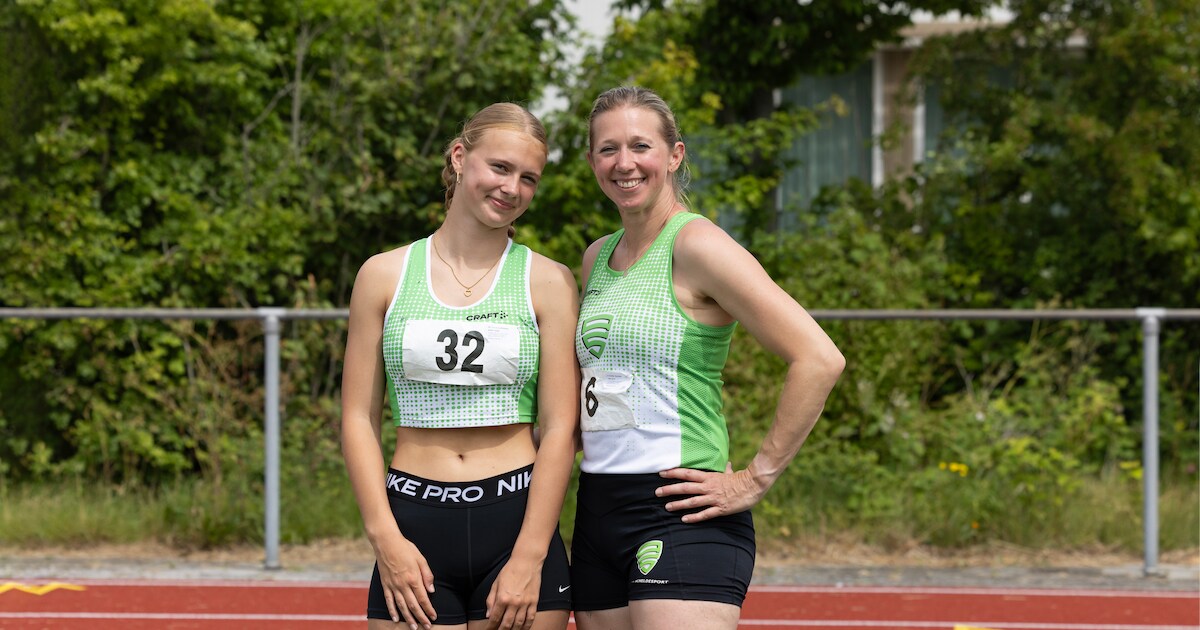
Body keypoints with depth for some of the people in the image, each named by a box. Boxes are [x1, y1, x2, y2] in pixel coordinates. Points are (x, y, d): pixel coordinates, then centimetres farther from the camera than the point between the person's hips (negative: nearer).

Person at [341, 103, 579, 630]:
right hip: (414, 524, 1)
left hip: (518, 520, 0)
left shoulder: (548, 283, 4)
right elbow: (359, 417, 6)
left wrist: (529, 560, -8)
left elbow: (559, 428, 0)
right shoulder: (384, 275, 7)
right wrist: (385, 538, -5)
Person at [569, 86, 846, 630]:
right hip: (598, 513, 8)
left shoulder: (695, 246, -9)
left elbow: (819, 359, -17)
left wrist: (757, 478, -14)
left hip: (679, 514, -8)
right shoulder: (597, 258, 14)